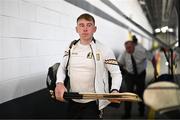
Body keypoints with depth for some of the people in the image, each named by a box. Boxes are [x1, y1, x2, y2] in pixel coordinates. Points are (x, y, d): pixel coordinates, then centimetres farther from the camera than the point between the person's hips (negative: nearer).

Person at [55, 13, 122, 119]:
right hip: (72, 101, 5)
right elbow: (62, 68, 14)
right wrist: (59, 83, -6)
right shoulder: (71, 48, 4)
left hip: (92, 103, -5)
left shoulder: (104, 50, -10)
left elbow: (116, 73, -6)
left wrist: (114, 91, -24)